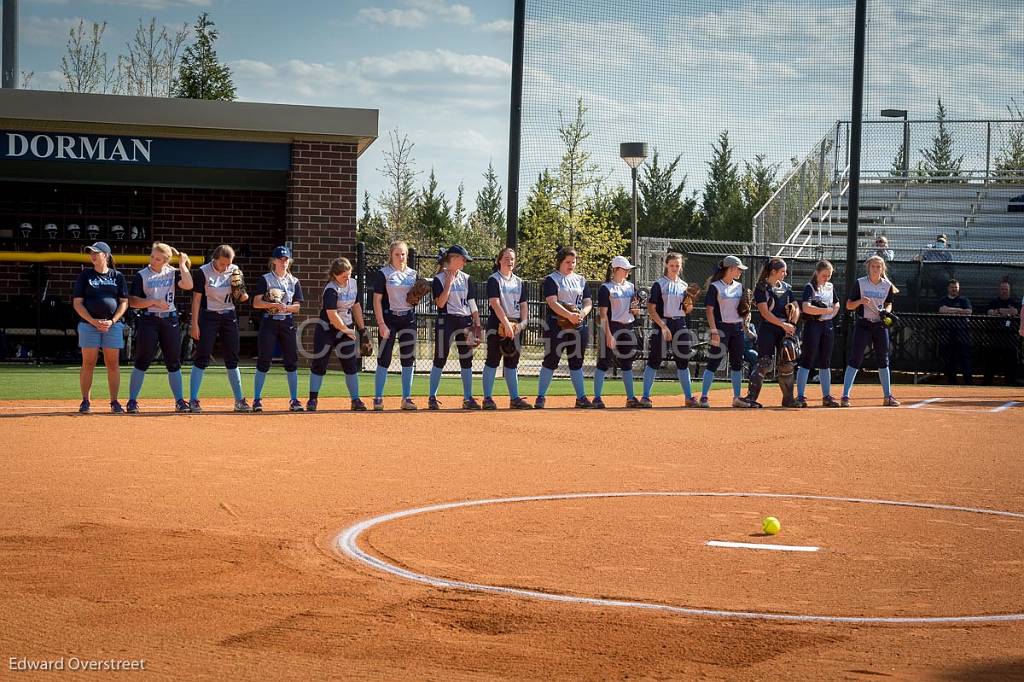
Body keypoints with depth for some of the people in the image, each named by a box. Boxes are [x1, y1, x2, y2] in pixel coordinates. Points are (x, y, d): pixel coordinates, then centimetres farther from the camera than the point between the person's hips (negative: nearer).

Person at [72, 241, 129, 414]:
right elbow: (77, 303, 2)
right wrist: (93, 321, -10)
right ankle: (86, 401, 4)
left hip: (113, 325, 1)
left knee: (113, 363, 0)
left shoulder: (117, 276, 9)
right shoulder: (85, 275, 6)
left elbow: (124, 302, 6)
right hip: (88, 324, -1)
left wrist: (112, 321, -9)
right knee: (88, 363, -2)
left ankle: (114, 402, 5)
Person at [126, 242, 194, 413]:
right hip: (149, 320, -2)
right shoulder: (142, 275, -1)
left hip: (170, 320, 2)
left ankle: (179, 401, 11)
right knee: (142, 361, -3)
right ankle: (132, 401, 2)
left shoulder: (172, 273, 5)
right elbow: (133, 301, -6)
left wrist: (182, 264, -8)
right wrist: (154, 302, -16)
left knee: (174, 362, 6)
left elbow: (188, 285, -13)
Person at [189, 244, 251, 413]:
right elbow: (196, 298, -8)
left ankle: (239, 400, 13)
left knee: (232, 359, 7)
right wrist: (194, 324, -13)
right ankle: (193, 400, -5)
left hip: (229, 317, 4)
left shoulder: (235, 271, 1)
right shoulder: (204, 272, -10)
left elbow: (243, 298, 6)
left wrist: (242, 295, -18)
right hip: (208, 317, -4)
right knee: (202, 358, -7)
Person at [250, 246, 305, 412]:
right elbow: (256, 303, -7)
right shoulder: (265, 279, 1)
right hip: (269, 322, -3)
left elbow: (297, 306, 5)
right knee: (264, 361, -5)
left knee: (291, 361, 2)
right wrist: (274, 305, -21)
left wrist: (286, 307, -16)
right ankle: (257, 399, 1)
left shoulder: (294, 281, 10)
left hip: (288, 323, 3)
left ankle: (294, 400, 8)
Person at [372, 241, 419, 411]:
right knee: (384, 360, -4)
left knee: (408, 360, 4)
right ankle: (378, 399, 1)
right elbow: (377, 300, -7)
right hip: (389, 318, -4)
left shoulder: (412, 274, 11)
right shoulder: (383, 274, -2)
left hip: (408, 319, 4)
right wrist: (381, 324, -15)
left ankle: (406, 398, 11)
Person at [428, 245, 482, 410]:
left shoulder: (466, 279, 11)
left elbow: (472, 303, 11)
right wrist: (449, 282, -14)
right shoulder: (439, 279, -4)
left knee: (466, 360, 5)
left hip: (465, 322, 5)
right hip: (446, 322, -5)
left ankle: (468, 399, 9)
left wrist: (477, 325, 6)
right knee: (440, 359, -4)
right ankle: (432, 398, 2)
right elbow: (440, 303, -15)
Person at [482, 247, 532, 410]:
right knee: (493, 360, -6)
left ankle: (514, 398, 12)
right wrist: (506, 323, -22)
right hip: (497, 324, -6)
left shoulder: (519, 281, 15)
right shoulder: (494, 279, -4)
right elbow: (495, 303, -15)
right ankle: (487, 398, -6)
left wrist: (523, 322, -4)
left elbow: (523, 304, 13)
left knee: (512, 362, 9)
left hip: (515, 325, 6)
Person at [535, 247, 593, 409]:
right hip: (557, 324, -5)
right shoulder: (551, 279, -2)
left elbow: (588, 302, 11)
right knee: (551, 360, -5)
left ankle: (581, 397, 12)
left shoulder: (580, 280, 16)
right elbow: (552, 302, -15)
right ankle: (540, 397, -1)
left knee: (577, 362, 9)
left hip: (579, 325, 5)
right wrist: (569, 315, -28)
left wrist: (582, 313, -11)